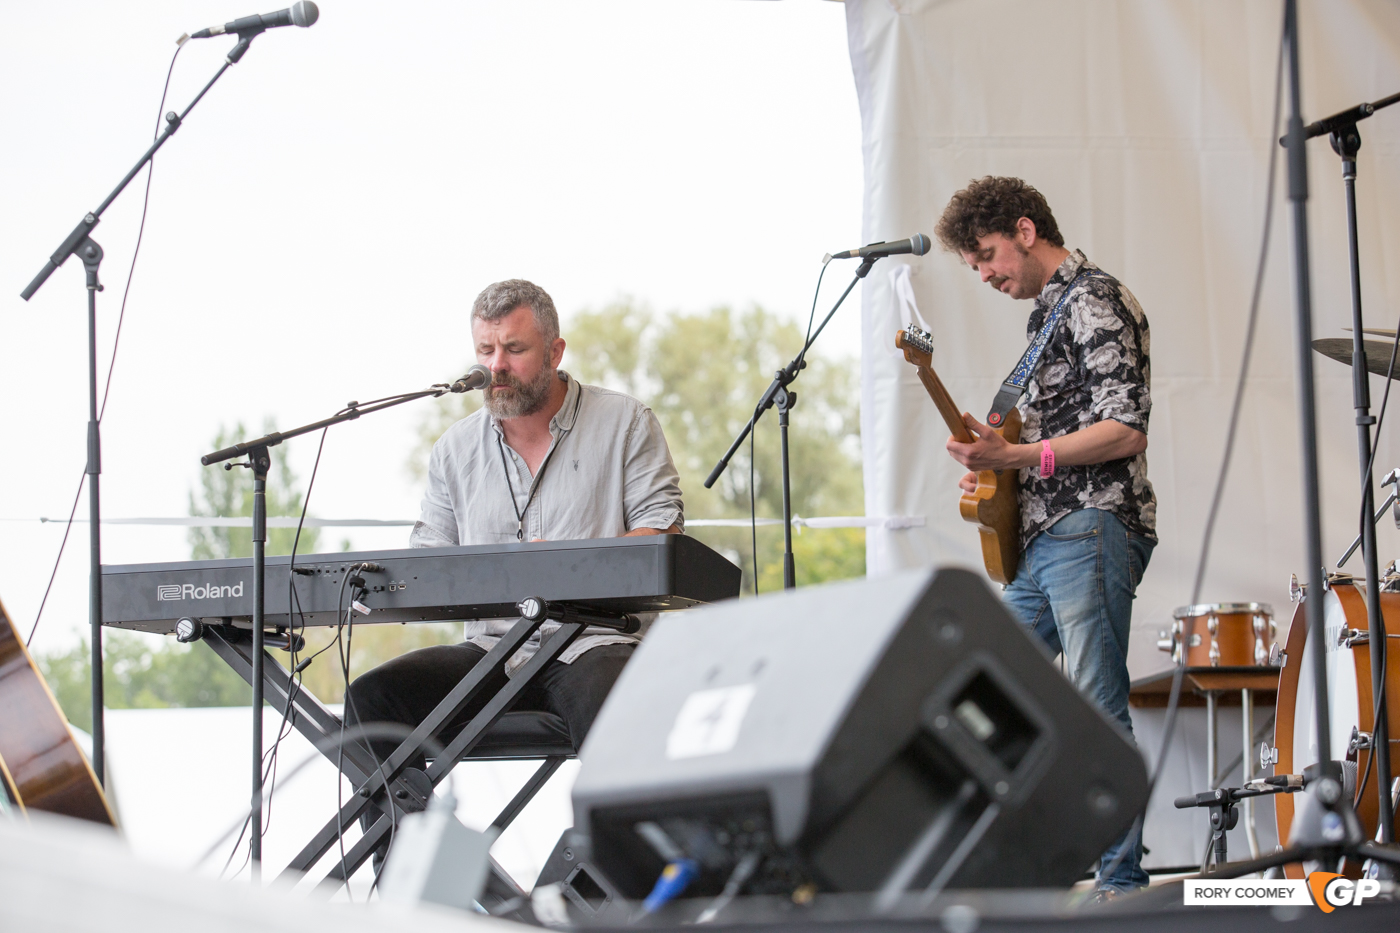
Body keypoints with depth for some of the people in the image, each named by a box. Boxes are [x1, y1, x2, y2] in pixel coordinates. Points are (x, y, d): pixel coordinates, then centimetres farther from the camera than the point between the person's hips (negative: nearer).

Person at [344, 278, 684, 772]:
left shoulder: (625, 422, 6)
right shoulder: (456, 448, 17)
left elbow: (662, 530, -1)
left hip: (591, 640, -4)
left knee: (611, 707, -39)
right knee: (370, 695, -20)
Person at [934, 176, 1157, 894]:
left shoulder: (1094, 299, -7)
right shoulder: (1050, 310, 23)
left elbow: (1125, 431, -17)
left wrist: (1015, 456, -19)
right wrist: (993, 470, 11)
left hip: (1091, 530, -10)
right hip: (1042, 538, 11)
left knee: (1096, 706, -12)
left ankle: (1123, 883, -11)